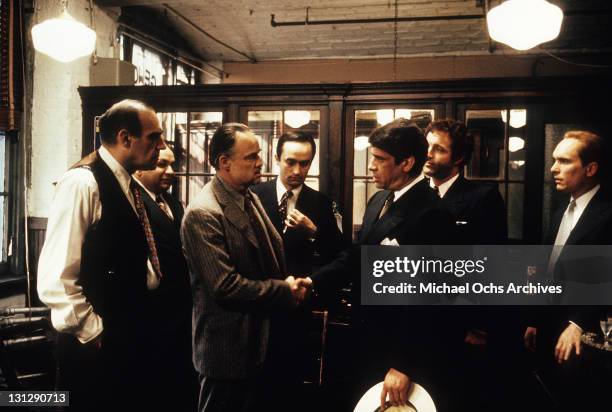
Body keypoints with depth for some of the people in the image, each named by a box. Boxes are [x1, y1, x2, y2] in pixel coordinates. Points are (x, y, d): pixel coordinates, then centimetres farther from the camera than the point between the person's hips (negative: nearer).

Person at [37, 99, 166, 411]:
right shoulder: (82, 183, -18)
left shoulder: (127, 185, 8)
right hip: (96, 347, -8)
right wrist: (93, 334, -15)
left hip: (131, 341, 8)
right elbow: (55, 280, -23)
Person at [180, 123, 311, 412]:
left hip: (263, 338, 8)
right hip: (230, 348, -8)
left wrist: (292, 283, -5)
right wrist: (284, 291, -16)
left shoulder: (250, 197, 7)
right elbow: (225, 286, -25)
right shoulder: (203, 213, -21)